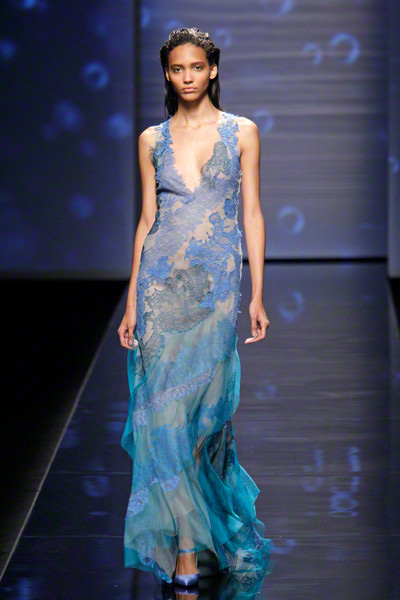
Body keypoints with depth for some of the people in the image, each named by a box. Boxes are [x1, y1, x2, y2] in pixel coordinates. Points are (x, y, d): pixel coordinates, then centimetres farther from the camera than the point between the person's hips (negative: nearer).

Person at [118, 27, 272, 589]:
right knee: (166, 406, -5)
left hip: (219, 282, -1)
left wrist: (257, 294, -2)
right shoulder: (152, 140, 9)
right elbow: (147, 219, 10)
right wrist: (132, 301, 6)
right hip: (162, 281, 1)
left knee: (206, 402, -1)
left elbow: (252, 213, 4)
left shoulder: (241, 132, 5)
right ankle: (186, 547, 3)